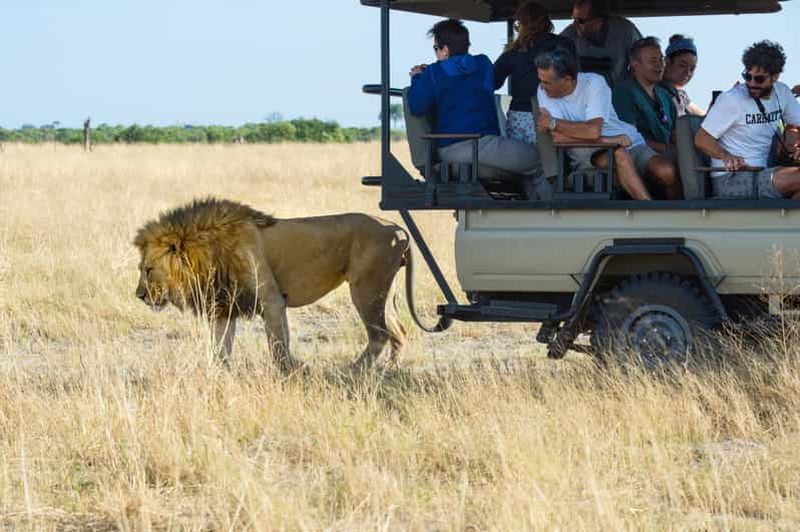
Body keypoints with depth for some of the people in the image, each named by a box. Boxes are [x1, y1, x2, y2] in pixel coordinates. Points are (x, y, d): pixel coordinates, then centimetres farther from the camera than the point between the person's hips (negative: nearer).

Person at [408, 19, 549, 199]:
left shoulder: (433, 74, 1)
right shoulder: (483, 64, 8)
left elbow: (416, 108, -6)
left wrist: (417, 78, 14)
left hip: (448, 153, 3)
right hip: (483, 142, -3)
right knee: (539, 164, 10)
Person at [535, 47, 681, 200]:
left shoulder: (593, 82, -12)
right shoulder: (544, 92, -6)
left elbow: (593, 130, -25)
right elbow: (557, 136, -17)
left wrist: (553, 123, -20)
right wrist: (603, 140, -19)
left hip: (628, 143, 0)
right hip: (586, 155, 0)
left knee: (667, 173, -24)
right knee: (619, 155, -34)